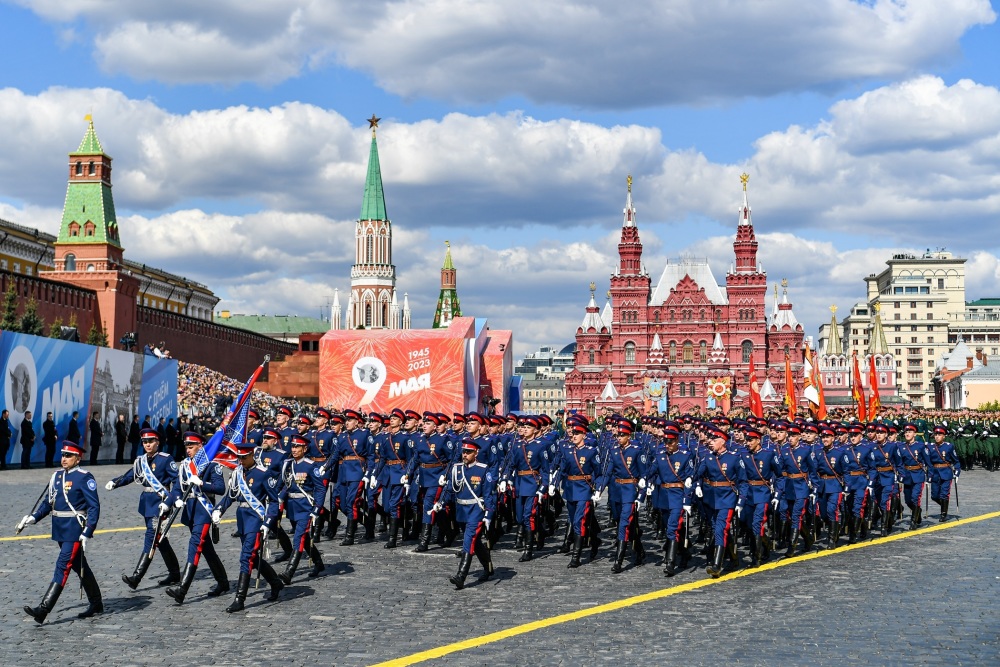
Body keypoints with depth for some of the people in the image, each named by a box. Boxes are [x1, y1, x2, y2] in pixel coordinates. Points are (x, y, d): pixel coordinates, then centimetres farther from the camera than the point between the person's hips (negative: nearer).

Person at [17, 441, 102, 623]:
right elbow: (48, 502, 15)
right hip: (60, 530, 8)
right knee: (78, 566, 16)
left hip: (75, 530, -8)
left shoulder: (84, 478, -11)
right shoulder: (56, 476, 11)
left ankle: (43, 610, -16)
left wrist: (87, 533, -19)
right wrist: (32, 518, -1)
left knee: (62, 567, -11)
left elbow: (94, 507, -14)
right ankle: (96, 603, 29)